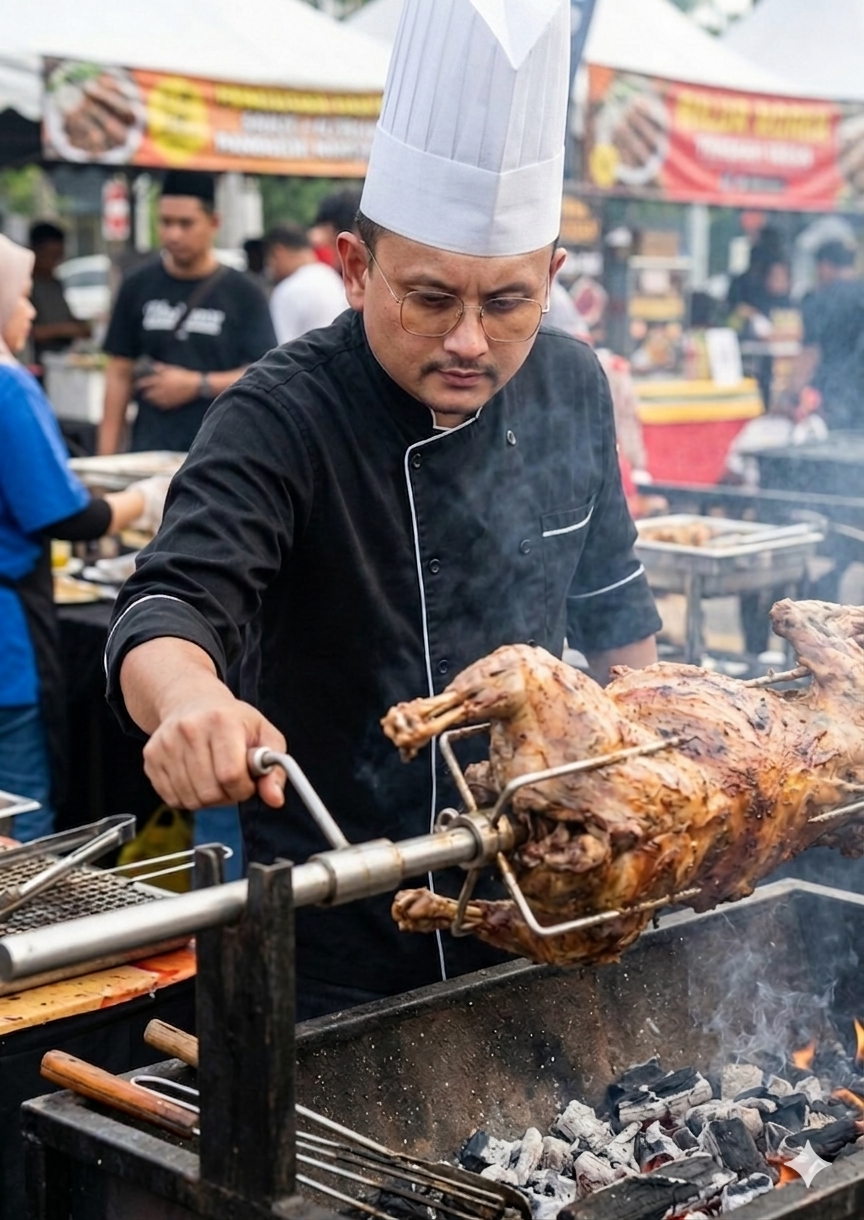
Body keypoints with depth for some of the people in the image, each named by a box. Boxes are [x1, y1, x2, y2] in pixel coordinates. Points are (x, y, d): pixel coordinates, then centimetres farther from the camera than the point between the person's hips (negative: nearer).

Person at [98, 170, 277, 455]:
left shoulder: (243, 293, 1)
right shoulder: (138, 287, 9)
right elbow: (120, 373, 11)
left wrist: (197, 385, -11)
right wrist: (106, 453, 5)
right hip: (149, 452, 2)